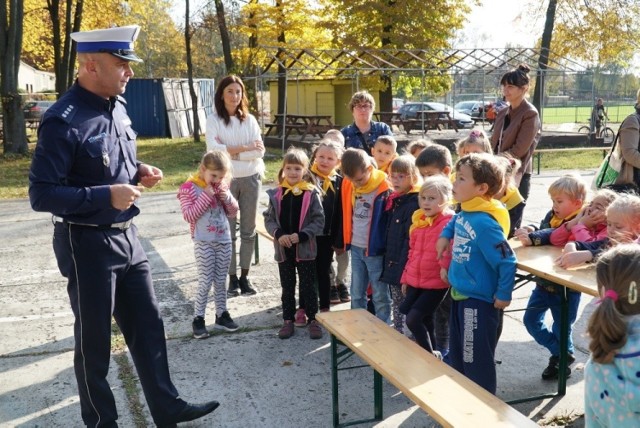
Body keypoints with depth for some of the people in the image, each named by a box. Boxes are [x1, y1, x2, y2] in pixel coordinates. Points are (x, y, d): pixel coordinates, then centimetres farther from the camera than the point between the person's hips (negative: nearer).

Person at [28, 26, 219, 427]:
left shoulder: (117, 105, 5)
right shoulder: (63, 121, -21)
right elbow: (41, 195, -21)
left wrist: (139, 171, -1)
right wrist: (107, 196, -25)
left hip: (126, 236, 8)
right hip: (87, 245, -8)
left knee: (148, 325, 14)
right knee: (94, 340, 10)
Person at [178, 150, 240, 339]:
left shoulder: (222, 186, 7)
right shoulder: (189, 188, -10)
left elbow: (233, 212, 11)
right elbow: (189, 215, -19)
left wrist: (227, 197, -9)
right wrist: (206, 196, -21)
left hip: (224, 240, 5)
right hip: (203, 243, -5)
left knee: (220, 281, 13)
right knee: (205, 282, -4)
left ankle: (222, 315, 23)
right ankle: (198, 319, 7)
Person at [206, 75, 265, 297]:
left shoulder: (250, 120, 4)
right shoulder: (213, 120, -3)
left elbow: (260, 151, -6)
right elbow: (213, 150, -17)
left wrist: (230, 151, -14)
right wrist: (244, 148, -14)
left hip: (250, 179, 2)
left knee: (248, 230, 8)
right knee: (228, 231, 3)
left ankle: (244, 276, 18)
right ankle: (232, 278, 13)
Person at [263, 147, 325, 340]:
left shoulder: (311, 194, -9)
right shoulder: (276, 194, -2)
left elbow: (319, 221, -9)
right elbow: (269, 219, 2)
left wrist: (301, 235, -19)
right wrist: (279, 234, -15)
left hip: (305, 248, -2)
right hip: (283, 249, 2)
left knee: (308, 286, 8)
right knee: (287, 287, 14)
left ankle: (313, 320, 21)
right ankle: (288, 321, 25)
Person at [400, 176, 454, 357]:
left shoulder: (449, 221, -13)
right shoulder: (419, 219, 10)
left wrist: (445, 266, -42)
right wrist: (406, 277, 19)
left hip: (436, 283, -7)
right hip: (415, 281, 7)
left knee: (413, 319, -11)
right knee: (425, 320, 15)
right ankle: (432, 352, 32)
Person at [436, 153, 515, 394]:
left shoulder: (485, 223, -27)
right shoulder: (464, 213, 0)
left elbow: (507, 261, -24)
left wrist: (503, 295, -17)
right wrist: (445, 235, 12)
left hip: (478, 301, -9)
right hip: (460, 295, 10)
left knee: (476, 361, 5)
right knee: (457, 356, 23)